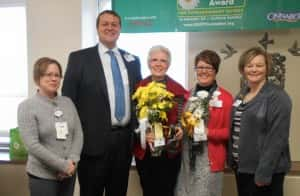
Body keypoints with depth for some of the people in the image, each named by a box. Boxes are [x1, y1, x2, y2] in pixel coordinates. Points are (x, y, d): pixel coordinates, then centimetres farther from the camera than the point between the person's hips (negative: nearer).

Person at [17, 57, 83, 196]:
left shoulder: (68, 102, 5)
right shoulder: (27, 107, -8)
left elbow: (78, 134, 3)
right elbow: (32, 145, -15)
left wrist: (72, 161, -11)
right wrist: (63, 165, -16)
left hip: (69, 173, 4)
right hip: (43, 176, -4)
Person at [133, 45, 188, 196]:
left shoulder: (178, 90, -2)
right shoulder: (139, 88, 0)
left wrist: (180, 129, -17)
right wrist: (143, 134, -17)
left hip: (169, 152, -1)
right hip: (144, 151, 1)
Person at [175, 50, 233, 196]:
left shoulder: (225, 97, -6)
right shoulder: (188, 95, 8)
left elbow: (229, 131, -5)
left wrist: (208, 133, -16)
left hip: (210, 158, -4)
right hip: (186, 156, 4)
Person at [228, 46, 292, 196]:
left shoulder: (277, 97, -14)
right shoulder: (242, 94, 9)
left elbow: (277, 139, -19)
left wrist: (264, 173, -21)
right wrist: (232, 160, 9)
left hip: (264, 170, -7)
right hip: (241, 166, 7)